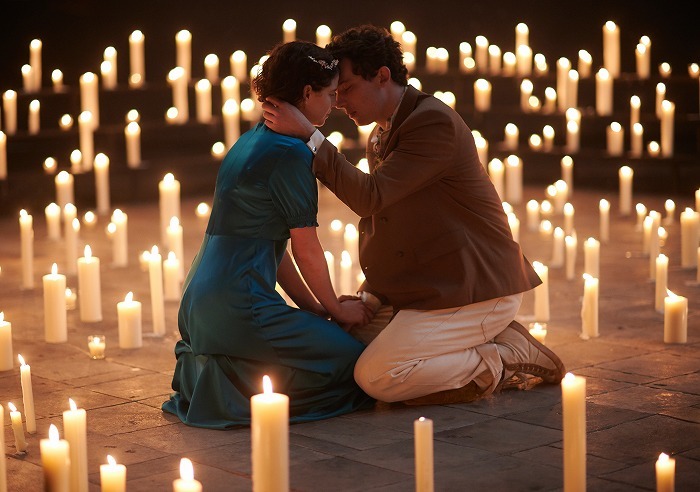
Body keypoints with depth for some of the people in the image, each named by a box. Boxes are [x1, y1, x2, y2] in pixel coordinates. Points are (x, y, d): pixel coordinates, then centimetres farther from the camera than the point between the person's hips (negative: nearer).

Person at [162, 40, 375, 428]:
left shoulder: (252, 141, 17)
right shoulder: (290, 153, -13)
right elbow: (306, 250, -8)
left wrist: (313, 307, 19)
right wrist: (335, 308, 8)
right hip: (238, 305, -10)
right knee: (354, 361, -2)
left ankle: (203, 368, 9)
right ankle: (229, 382, -8)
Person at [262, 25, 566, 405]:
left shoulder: (435, 122, -19)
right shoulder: (380, 136, 13)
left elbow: (369, 198, -27)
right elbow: (375, 218, 17)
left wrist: (308, 136, -26)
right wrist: (370, 295, 4)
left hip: (474, 288, -10)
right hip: (428, 284, 10)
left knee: (376, 377, -19)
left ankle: (507, 359, -3)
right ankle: (485, 342, 10)